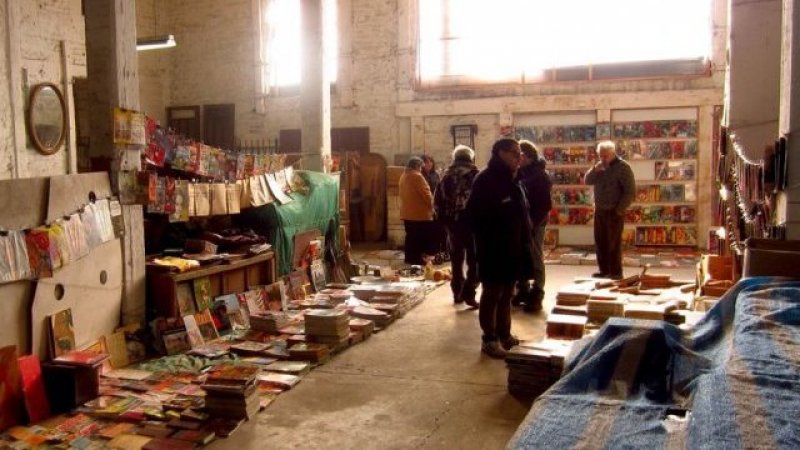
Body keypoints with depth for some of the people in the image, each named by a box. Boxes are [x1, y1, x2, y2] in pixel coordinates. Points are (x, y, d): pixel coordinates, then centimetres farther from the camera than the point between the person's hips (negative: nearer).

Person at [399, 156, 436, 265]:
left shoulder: (403, 176, 12)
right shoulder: (417, 176, -15)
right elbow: (426, 193, -16)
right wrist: (431, 206, -1)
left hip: (407, 212, 9)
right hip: (419, 212, -9)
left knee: (410, 235, 13)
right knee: (419, 236, -2)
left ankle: (409, 257, 16)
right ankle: (417, 258, 1)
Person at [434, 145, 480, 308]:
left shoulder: (447, 175, 8)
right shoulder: (474, 174, -5)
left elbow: (437, 199, 5)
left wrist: (443, 218, 12)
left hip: (451, 220, 5)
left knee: (456, 259, 16)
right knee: (474, 259, 1)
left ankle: (457, 293, 21)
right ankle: (468, 293, -8)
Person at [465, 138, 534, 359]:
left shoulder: (511, 180, 14)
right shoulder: (486, 180, -12)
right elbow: (475, 215, -17)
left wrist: (524, 241, 10)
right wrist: (485, 241, -18)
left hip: (512, 247, 8)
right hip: (494, 249, -8)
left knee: (506, 294, 15)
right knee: (492, 294, 0)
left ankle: (504, 334, 25)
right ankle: (489, 339, 8)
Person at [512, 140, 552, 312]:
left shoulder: (540, 175, -10)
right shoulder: (518, 173, 8)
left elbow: (546, 204, -15)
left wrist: (533, 221, -21)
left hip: (534, 224, -6)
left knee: (536, 261, 1)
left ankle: (536, 296, 6)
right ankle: (523, 291, 24)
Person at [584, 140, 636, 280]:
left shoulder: (622, 167, -13)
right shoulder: (600, 166, 9)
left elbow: (630, 192, -15)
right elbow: (588, 181, 5)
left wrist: (619, 210, -16)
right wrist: (595, 170, -14)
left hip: (614, 212, -7)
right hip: (599, 211, 7)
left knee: (613, 243, -5)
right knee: (600, 242, 11)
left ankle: (616, 273, 3)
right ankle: (604, 270, 21)